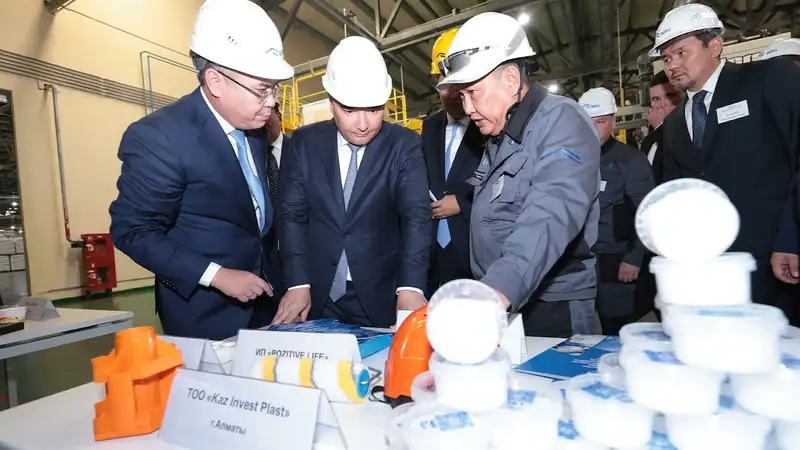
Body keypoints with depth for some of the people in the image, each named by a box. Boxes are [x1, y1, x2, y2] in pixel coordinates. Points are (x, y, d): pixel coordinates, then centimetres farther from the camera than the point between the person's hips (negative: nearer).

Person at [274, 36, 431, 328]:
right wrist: (298, 283, -12)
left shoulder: (404, 145, -7)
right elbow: (291, 214, -2)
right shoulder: (304, 143, -2)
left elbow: (416, 215, -16)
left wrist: (410, 286, -29)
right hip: (317, 294, 2)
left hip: (380, 296, -1)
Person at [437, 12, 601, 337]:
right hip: (498, 305, 8)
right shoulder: (497, 136, 14)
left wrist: (492, 295, -43)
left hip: (551, 309, -7)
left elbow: (549, 220, -30)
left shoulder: (562, 121, -14)